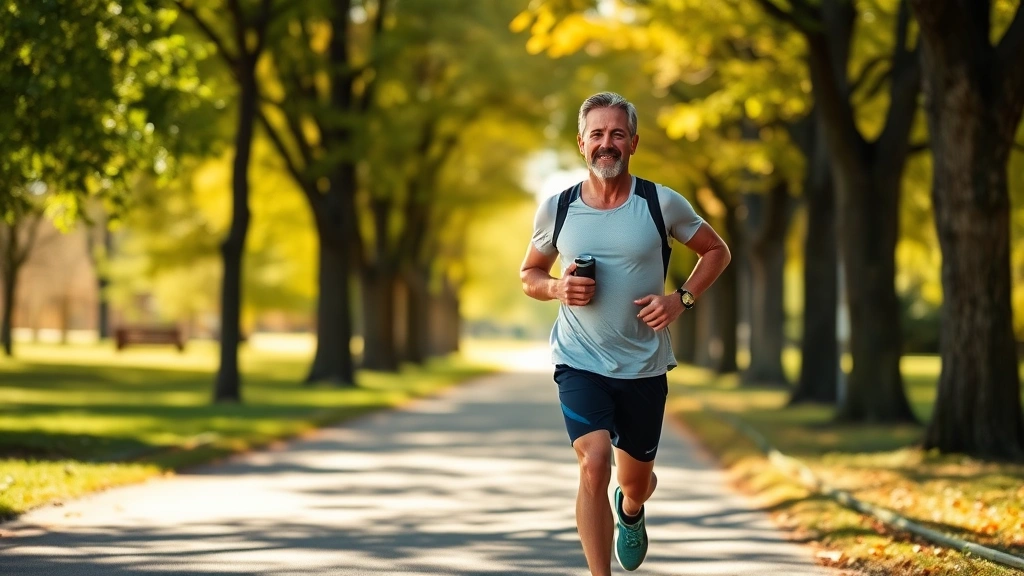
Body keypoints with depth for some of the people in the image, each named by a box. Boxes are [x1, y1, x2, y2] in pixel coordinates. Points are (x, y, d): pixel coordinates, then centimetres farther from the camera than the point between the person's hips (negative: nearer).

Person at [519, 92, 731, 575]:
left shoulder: (662, 204, -6)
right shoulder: (556, 209, -3)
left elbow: (716, 251, 8)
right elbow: (529, 275, 11)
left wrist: (682, 299, -9)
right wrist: (557, 288, -12)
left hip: (644, 366, 1)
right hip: (579, 362, -1)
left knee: (635, 479, 16)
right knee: (594, 462, -23)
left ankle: (630, 509, 55)